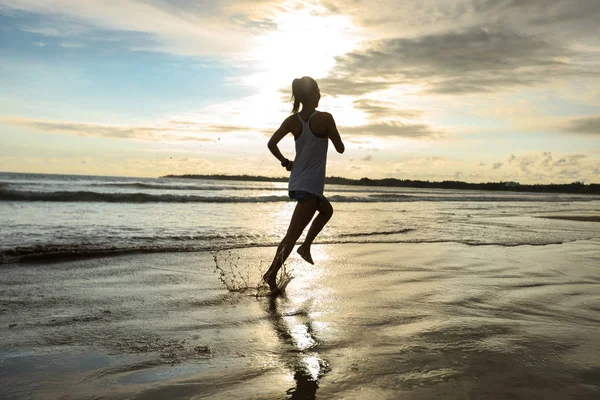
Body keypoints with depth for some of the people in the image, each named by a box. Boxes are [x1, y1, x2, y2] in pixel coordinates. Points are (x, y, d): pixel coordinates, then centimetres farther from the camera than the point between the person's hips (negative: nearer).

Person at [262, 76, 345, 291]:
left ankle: (306, 246, 24)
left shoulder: (292, 120, 1)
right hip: (310, 185, -7)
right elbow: (340, 149, -7)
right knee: (292, 233, -4)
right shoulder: (325, 118, -13)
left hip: (295, 183, 7)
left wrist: (285, 162, 10)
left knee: (327, 210, 30)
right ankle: (271, 272, -5)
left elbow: (271, 143, -3)